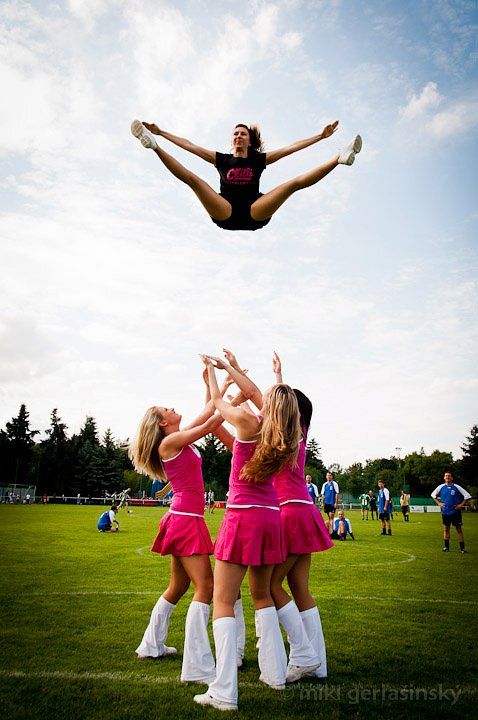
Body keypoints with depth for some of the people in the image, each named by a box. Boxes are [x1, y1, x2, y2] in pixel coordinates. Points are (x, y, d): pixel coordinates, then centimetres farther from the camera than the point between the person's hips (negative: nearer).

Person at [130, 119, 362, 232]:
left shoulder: (259, 160, 20)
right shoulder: (222, 159, 21)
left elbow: (291, 147, 17)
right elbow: (189, 145, 19)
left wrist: (321, 136, 13)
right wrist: (161, 132, 15)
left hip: (255, 215, 0)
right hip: (226, 215, 0)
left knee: (295, 183, -13)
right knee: (192, 179, -16)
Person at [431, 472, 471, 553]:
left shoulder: (457, 487, -7)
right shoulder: (441, 487, 1)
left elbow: (467, 496, -2)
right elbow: (433, 495, 16)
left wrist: (461, 505, -7)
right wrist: (438, 503, 5)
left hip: (455, 512, -3)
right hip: (445, 512, 3)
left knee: (458, 529, 0)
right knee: (446, 529, 10)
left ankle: (462, 548, 7)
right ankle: (446, 547, 18)